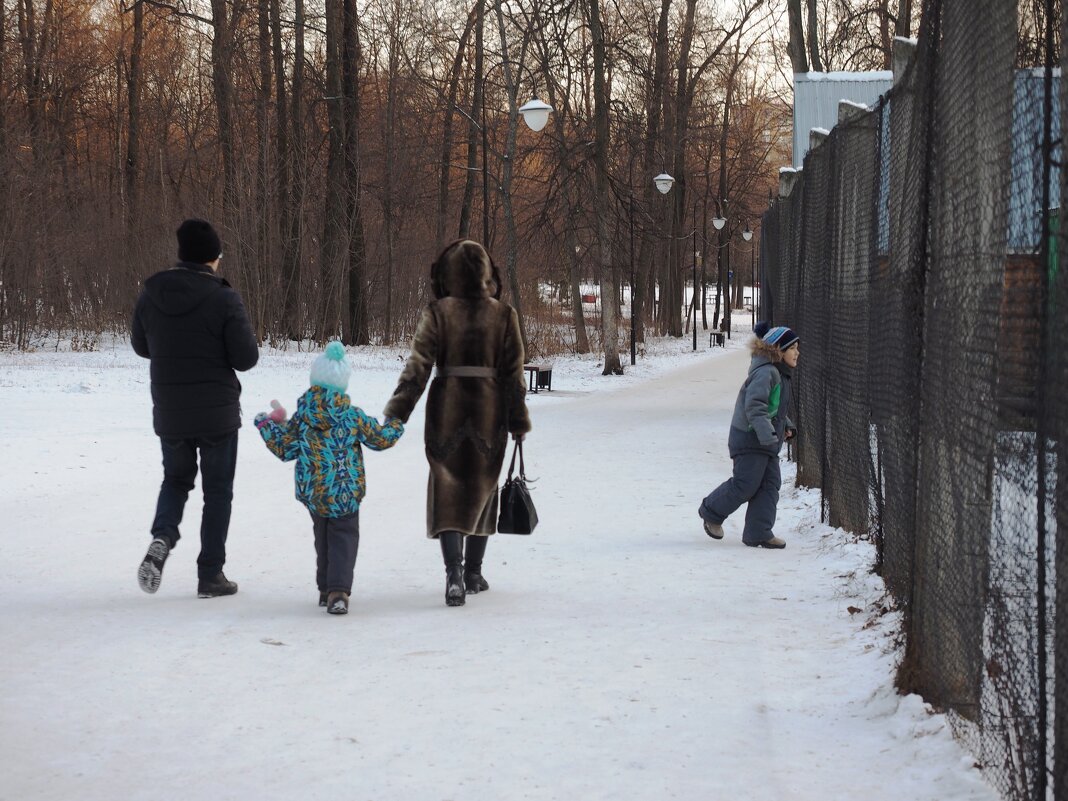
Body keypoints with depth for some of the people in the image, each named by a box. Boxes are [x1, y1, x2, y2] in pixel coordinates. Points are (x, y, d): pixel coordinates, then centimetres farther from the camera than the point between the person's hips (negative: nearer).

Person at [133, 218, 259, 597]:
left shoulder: (151, 294, -3)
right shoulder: (223, 299, -16)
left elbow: (141, 346, 10)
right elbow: (246, 358, -15)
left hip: (169, 413, 4)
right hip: (217, 413, -3)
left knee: (176, 479, 23)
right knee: (217, 491, 10)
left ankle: (162, 537, -4)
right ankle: (211, 574, 12)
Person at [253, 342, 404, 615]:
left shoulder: (302, 416, -5)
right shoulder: (353, 416, -9)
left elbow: (284, 449, 1)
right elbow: (381, 438, 2)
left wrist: (268, 424, 16)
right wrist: (394, 427, 24)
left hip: (313, 494, 3)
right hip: (346, 494, -3)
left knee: (322, 538, 22)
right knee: (344, 539, 2)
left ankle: (325, 589, 27)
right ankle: (338, 590, -15)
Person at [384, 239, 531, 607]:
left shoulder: (437, 313, -6)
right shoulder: (504, 316, -1)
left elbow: (417, 366, -9)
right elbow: (514, 372, 2)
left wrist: (396, 414, -7)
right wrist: (518, 421, 9)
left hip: (447, 407, -1)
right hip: (490, 410, 2)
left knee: (447, 490, 1)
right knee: (482, 488, 16)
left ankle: (454, 574, -17)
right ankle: (473, 572, 24)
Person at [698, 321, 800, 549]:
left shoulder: (780, 374, 15)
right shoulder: (766, 372, -18)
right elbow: (754, 405, -27)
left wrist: (786, 426, 15)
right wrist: (766, 433, -33)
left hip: (767, 443, 10)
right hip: (750, 439, -10)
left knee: (770, 485, 5)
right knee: (745, 485, -5)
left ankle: (759, 533, 8)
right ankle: (711, 513, 18)